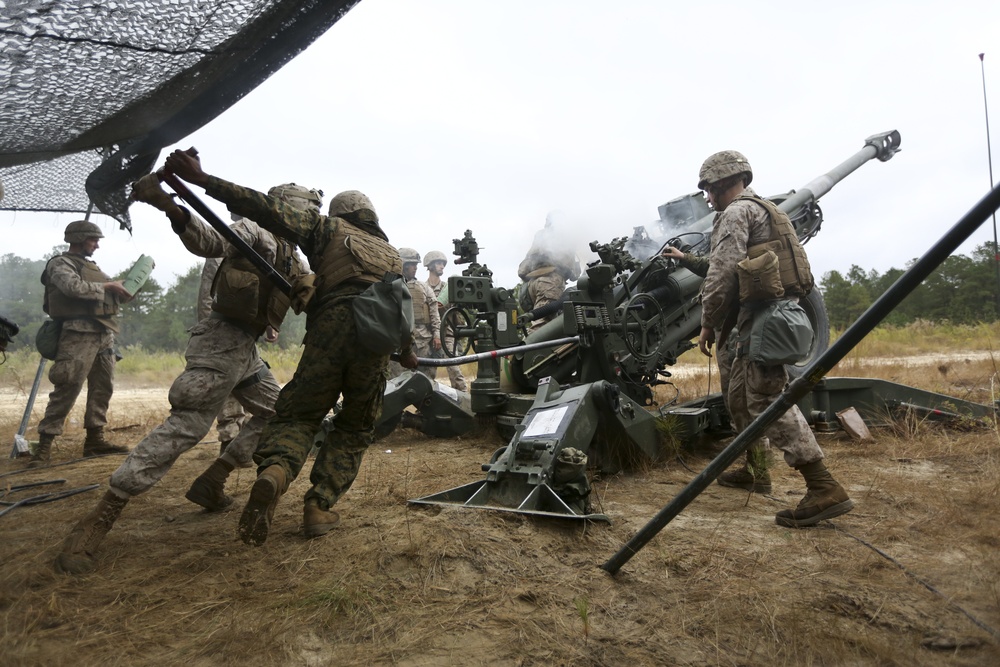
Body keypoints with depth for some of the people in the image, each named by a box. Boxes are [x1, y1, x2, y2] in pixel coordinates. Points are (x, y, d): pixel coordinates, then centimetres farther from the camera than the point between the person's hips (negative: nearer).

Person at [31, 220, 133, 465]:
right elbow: (75, 288, -20)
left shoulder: (92, 267, 23)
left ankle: (95, 439, 14)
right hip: (79, 333, -8)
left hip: (104, 334, 8)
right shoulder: (60, 264, 0)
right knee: (67, 390, -11)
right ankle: (44, 445, -6)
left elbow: (119, 295, 23)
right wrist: (107, 286, -9)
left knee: (103, 388, 8)